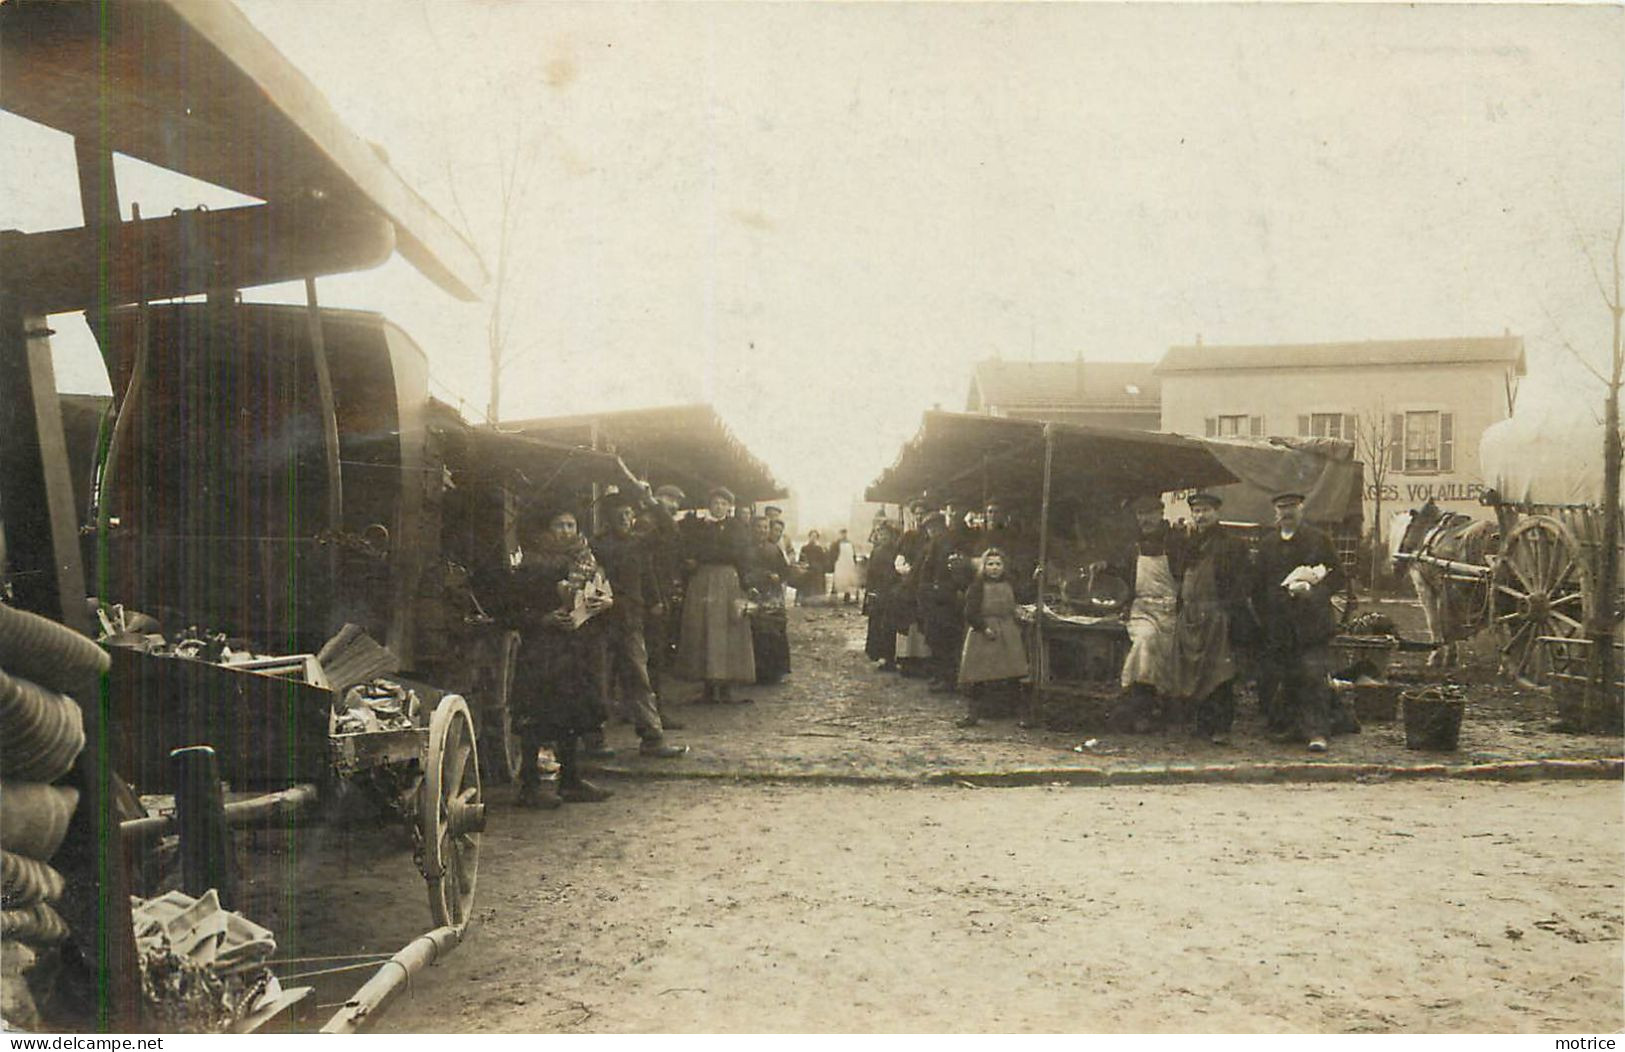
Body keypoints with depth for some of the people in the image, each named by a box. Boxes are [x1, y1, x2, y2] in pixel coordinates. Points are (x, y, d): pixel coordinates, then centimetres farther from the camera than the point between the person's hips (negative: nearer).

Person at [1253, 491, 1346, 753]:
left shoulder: (1319, 539, 6)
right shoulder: (1267, 544, 14)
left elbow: (1338, 578, 5)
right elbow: (1258, 586, 17)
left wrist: (1313, 590, -11)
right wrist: (1264, 618, 7)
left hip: (1312, 623, -3)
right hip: (1277, 625, 3)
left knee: (1314, 675, -11)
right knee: (1272, 677, 0)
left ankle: (1317, 732, -8)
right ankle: (1284, 725, 15)